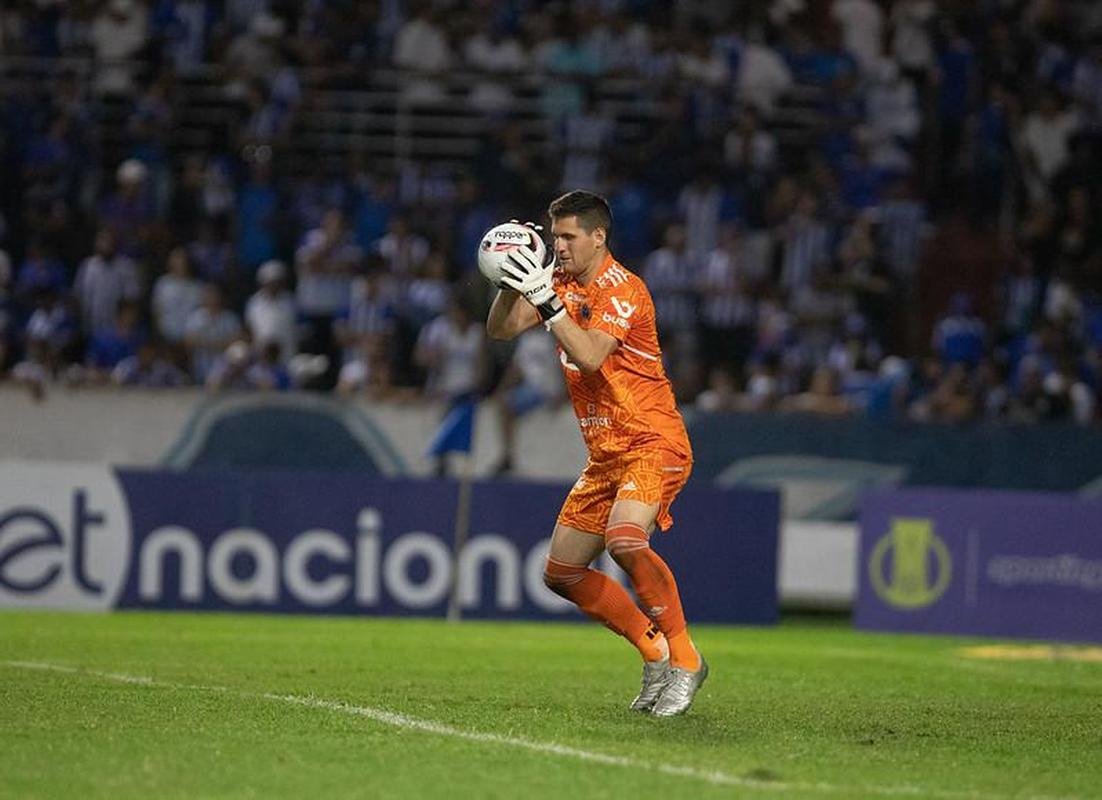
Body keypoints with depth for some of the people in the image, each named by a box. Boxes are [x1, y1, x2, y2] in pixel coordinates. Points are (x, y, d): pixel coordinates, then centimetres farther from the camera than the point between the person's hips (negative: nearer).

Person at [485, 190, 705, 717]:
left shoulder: (622, 289, -14)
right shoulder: (562, 281, 10)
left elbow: (589, 356, -28)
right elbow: (500, 329, 6)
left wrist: (545, 300, -30)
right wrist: (513, 283, -11)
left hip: (652, 443, -9)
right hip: (605, 453, 9)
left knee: (625, 539, -34)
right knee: (562, 574, 7)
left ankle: (685, 659, -20)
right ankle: (654, 653, 19)